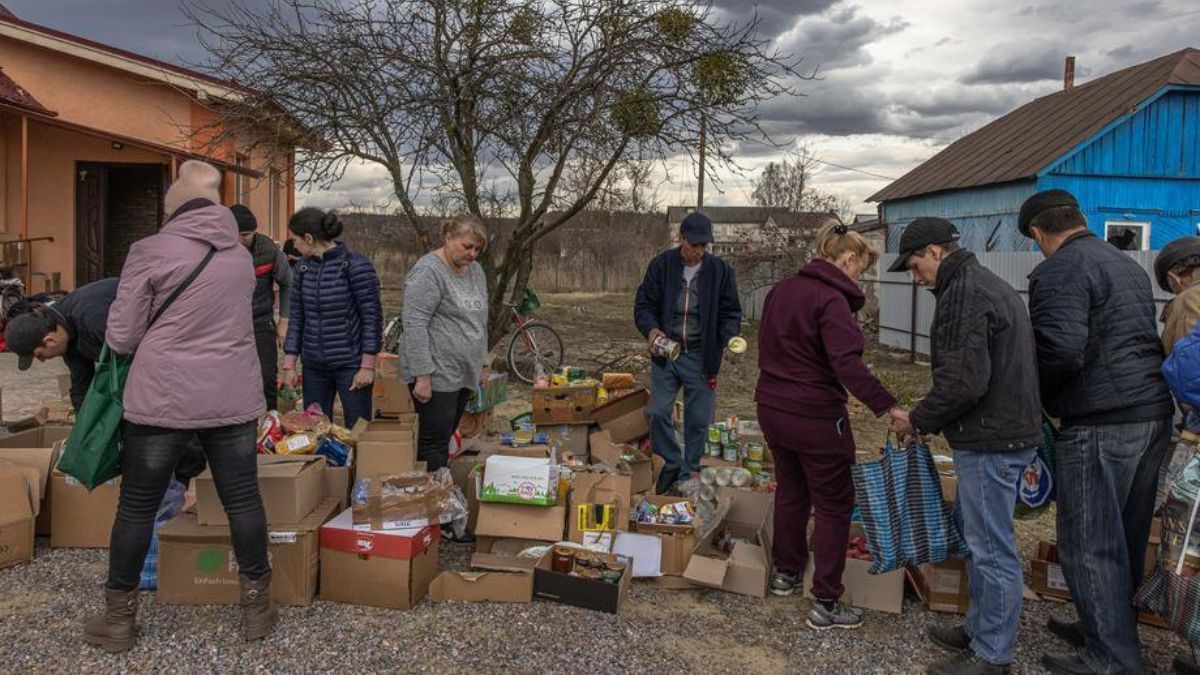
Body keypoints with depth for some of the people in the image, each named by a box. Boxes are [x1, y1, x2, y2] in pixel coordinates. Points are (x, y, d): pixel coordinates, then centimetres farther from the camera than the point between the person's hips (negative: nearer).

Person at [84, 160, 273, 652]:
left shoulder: (150, 251, -8)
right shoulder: (240, 256, 7)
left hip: (162, 401, -3)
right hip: (232, 400, 4)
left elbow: (121, 338, -5)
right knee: (243, 500, 8)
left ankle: (120, 617, 23)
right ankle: (257, 607, 19)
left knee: (137, 507, 11)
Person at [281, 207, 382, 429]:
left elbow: (372, 317, -10)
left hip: (350, 366, -5)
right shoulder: (303, 267, 6)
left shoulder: (355, 266, -11)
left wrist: (367, 366, -13)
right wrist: (289, 364, 6)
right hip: (313, 367, 5)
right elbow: (296, 317, 10)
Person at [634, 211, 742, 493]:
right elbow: (643, 305, 0)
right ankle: (671, 463, 23)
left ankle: (688, 475, 23)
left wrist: (731, 338, -19)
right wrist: (651, 329, -21)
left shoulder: (720, 270, -3)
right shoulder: (661, 265, -3)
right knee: (657, 413, -1)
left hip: (702, 357, 0)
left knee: (698, 420, 6)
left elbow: (730, 312, 1)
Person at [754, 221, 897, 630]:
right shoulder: (832, 300, -18)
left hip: (772, 409, 8)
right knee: (834, 505, 4)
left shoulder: (781, 290, 9)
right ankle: (825, 604, 7)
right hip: (815, 417, -8)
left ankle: (785, 573, 38)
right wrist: (887, 406, -30)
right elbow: (848, 364, -29)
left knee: (790, 492, 24)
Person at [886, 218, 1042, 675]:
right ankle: (979, 628, 33)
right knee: (972, 533, 21)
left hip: (991, 441, -11)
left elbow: (964, 380, -25)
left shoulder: (964, 294, -18)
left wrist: (919, 421, -10)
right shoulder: (988, 284, 16)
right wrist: (932, 421, 15)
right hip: (1006, 430, 11)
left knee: (992, 548, 0)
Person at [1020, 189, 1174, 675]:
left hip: (1100, 424, -9)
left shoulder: (1059, 271, -11)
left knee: (1089, 545, 1)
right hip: (1155, 415, 9)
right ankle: (1111, 631, 31)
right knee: (1126, 539, 18)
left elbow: (1061, 352, -22)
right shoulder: (1127, 265, 19)